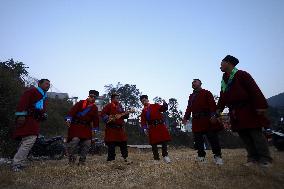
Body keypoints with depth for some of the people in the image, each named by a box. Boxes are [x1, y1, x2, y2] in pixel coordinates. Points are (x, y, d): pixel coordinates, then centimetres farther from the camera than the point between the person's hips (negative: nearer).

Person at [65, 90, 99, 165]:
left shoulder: (95, 108, 12)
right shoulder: (81, 103, -1)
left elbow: (95, 119, 14)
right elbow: (73, 110, -11)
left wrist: (95, 129, 10)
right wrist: (68, 119, -24)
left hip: (86, 128, 5)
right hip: (75, 126, -4)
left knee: (87, 143, -1)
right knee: (74, 140, -18)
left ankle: (82, 160, 13)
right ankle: (71, 160, -2)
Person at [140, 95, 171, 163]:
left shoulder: (155, 106, 9)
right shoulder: (143, 111, 12)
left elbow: (164, 109, -1)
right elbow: (143, 121, 5)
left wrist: (164, 104, -22)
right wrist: (144, 128, -10)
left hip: (161, 126, -1)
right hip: (152, 128, 1)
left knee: (164, 141, 0)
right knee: (153, 143, 2)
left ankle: (165, 155, 15)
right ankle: (156, 158, 13)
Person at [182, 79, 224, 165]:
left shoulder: (206, 93, 6)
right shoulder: (191, 96, 21)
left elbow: (212, 104, -6)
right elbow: (189, 108, 13)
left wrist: (213, 115, -18)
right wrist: (186, 117, 1)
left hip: (207, 119, -5)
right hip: (196, 121, 5)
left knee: (213, 138, -3)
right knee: (198, 139, 6)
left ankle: (217, 156, 8)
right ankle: (201, 156, 17)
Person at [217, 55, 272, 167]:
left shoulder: (241, 74, -6)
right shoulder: (224, 80, 15)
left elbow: (254, 90, -13)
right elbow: (222, 97, 15)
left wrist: (260, 106, -19)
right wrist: (219, 109, 6)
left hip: (248, 110, -7)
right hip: (235, 113, 7)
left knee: (256, 134, -2)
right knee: (244, 135, 7)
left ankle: (265, 159, 8)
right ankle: (253, 158, 15)